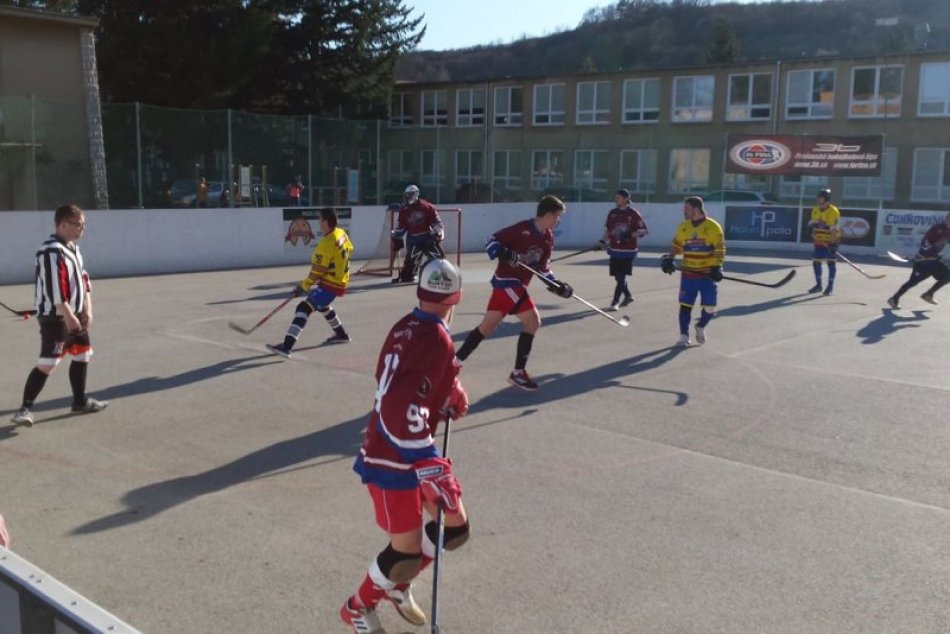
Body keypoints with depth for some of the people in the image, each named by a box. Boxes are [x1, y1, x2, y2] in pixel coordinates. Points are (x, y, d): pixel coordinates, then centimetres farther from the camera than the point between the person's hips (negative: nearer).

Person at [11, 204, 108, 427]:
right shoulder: (52, 251, -20)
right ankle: (25, 408, -3)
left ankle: (80, 401, 28)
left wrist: (87, 310, 7)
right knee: (47, 363, -11)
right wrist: (68, 315, -23)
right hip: (55, 317, -10)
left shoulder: (73, 248, 13)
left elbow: (83, 279, 15)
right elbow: (54, 288, -25)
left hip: (74, 314, 10)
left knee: (83, 354, 15)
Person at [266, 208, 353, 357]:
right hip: (340, 279, 10)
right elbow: (349, 249, 21)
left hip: (331, 284, -10)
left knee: (304, 307, -19)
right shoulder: (341, 233, 2)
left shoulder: (326, 244, -23)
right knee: (322, 305, 34)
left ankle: (287, 346, -30)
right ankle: (342, 335, 48)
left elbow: (317, 271, -22)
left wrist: (303, 287, -14)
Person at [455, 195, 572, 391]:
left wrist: (557, 285, 4)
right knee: (532, 321, -13)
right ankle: (518, 372, -5)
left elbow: (542, 267, 15)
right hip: (507, 281, -9)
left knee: (488, 326, 6)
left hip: (517, 285, 9)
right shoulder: (522, 228, -15)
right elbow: (492, 241, -12)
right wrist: (503, 253, -31)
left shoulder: (548, 237, 10)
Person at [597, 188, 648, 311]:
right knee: (618, 276, 11)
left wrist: (630, 235, -21)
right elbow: (607, 229, 18)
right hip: (614, 250, 6)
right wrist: (603, 242, 6)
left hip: (628, 251, -6)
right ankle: (628, 296, 33)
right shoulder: (612, 213, 9)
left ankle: (615, 302, -7)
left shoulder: (634, 214, -7)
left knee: (621, 277, -10)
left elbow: (643, 230, -6)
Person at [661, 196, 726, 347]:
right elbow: (677, 246, 13)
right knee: (685, 305, -2)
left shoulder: (713, 227, -8)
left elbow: (720, 249, -7)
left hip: (708, 274, -3)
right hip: (688, 273, 3)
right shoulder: (683, 227, 4)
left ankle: (700, 327, 27)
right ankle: (684, 335, 10)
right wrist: (669, 259, -3)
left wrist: (716, 267, -17)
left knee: (709, 307, -2)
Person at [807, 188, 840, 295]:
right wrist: (813, 224, -7)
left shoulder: (833, 211, -17)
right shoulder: (815, 210, 5)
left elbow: (834, 228, -22)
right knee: (816, 261, 8)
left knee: (831, 262, -4)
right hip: (819, 240, 7)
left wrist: (832, 243, -27)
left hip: (831, 240, -7)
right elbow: (812, 222, 18)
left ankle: (830, 286, 3)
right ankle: (818, 285, 22)